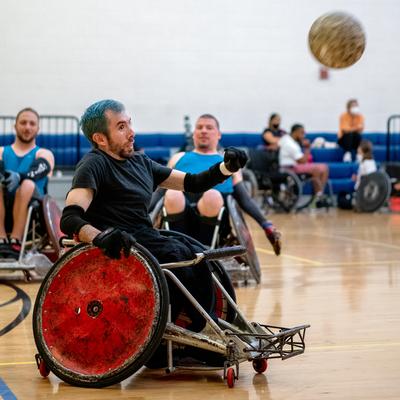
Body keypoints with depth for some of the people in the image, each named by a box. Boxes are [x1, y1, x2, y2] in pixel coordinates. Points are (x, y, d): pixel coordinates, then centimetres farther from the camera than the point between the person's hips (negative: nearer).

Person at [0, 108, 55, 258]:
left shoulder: (44, 154, 15)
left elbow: (39, 170, -9)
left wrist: (19, 177, -32)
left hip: (31, 212, -1)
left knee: (27, 184, -32)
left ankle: (15, 241, -34)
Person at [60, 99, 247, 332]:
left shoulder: (139, 162, 17)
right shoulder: (93, 165, -8)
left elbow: (192, 183, 18)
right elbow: (70, 219, -22)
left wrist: (227, 167, -1)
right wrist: (101, 237, -43)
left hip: (149, 239, 8)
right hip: (122, 250, -8)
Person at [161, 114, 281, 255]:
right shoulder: (178, 158, 31)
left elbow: (244, 198, 21)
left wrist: (266, 225, 6)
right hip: (181, 213, 0)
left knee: (212, 196, -37)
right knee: (172, 194, -36)